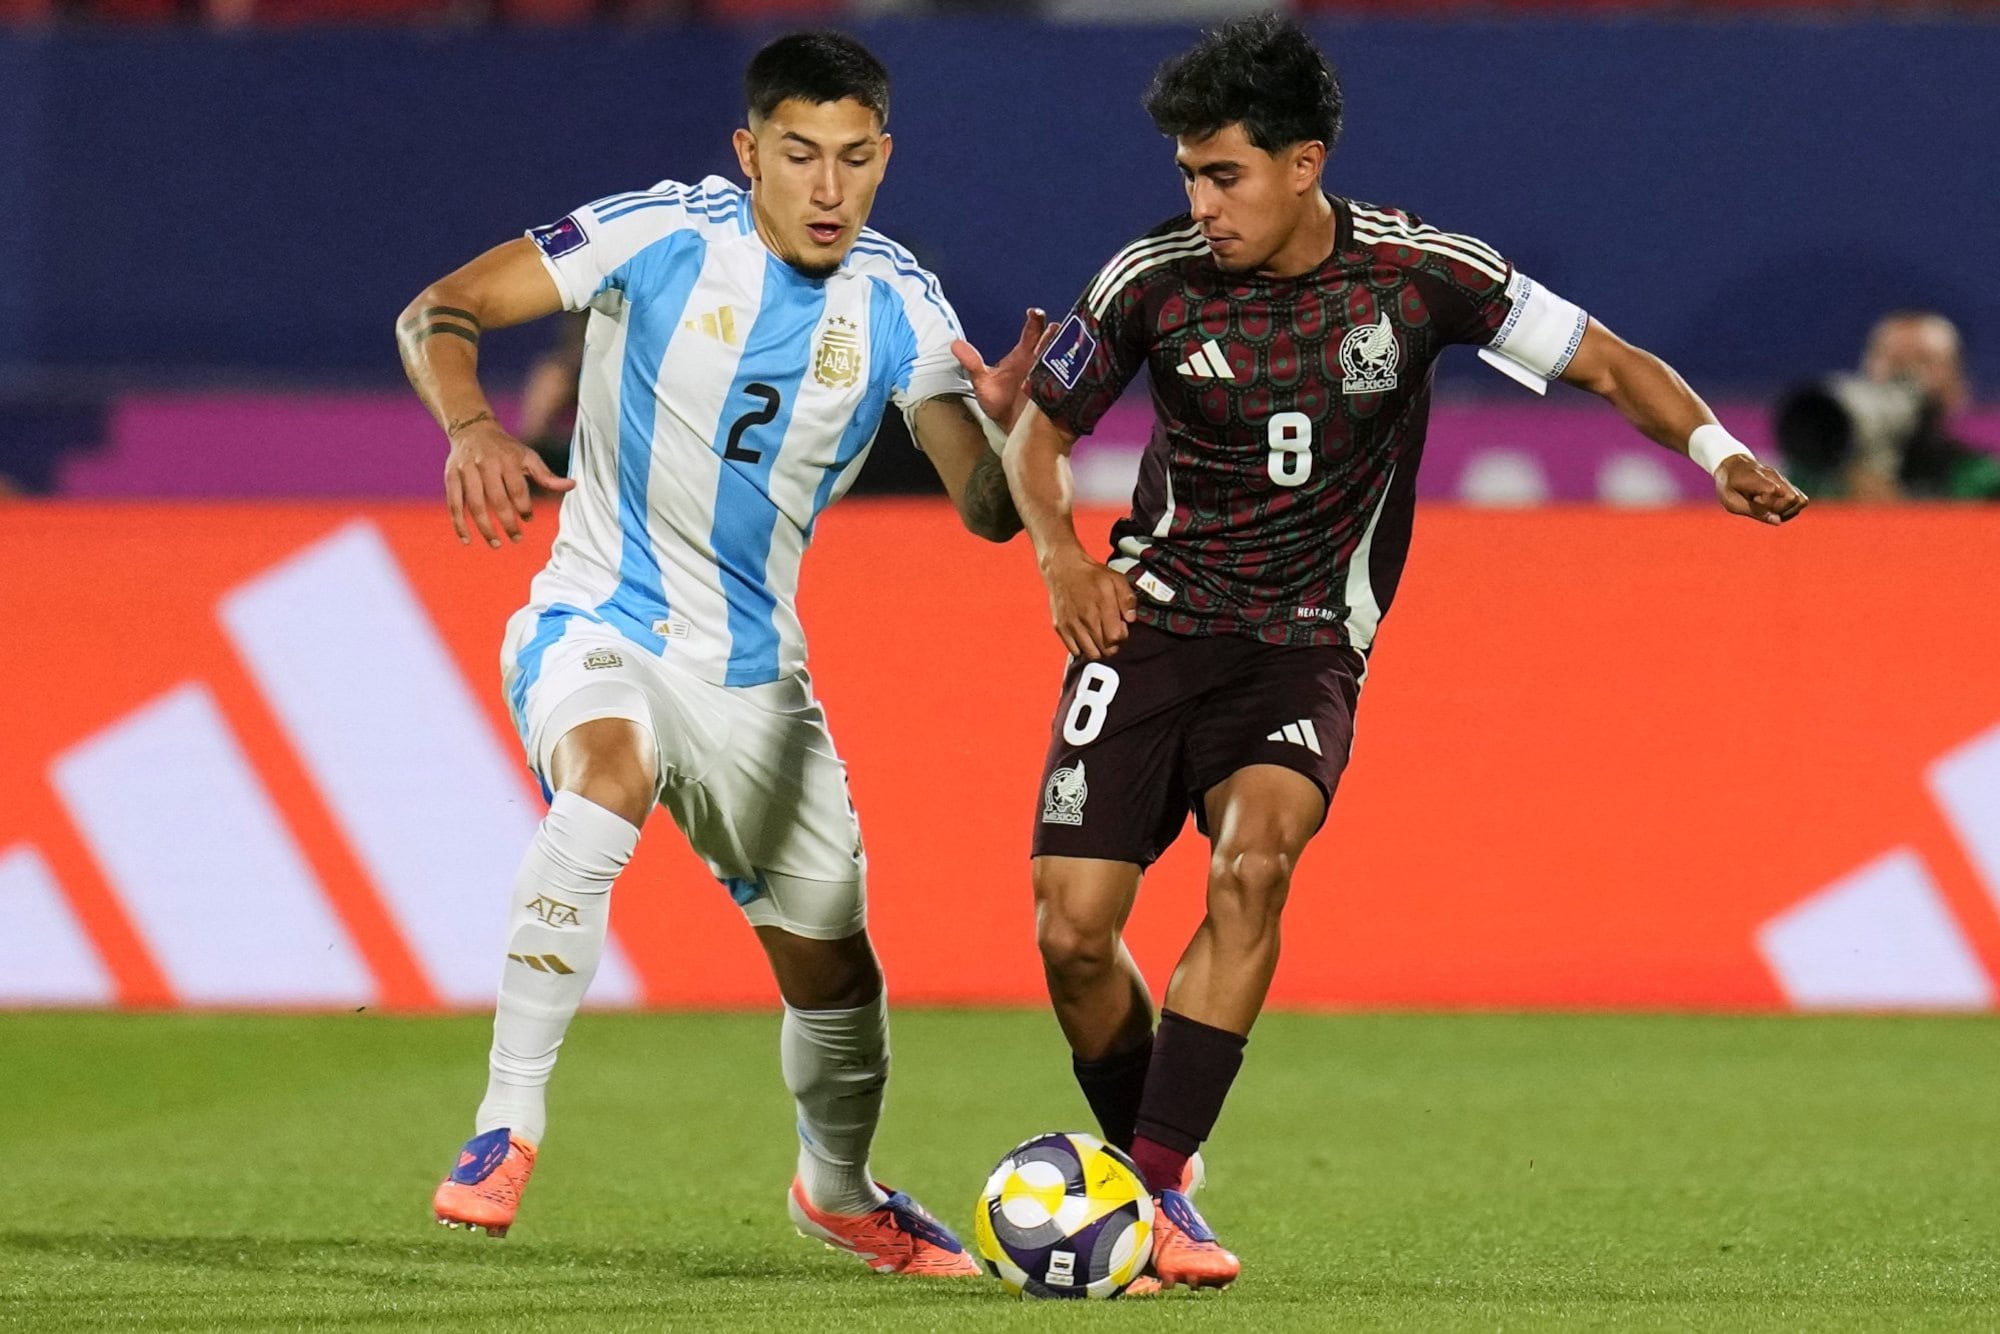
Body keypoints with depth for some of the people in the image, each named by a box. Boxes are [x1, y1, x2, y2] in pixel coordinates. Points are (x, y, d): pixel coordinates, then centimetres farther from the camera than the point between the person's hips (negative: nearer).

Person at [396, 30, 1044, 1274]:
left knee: (831, 961, 11)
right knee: (610, 768, -38)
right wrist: (472, 427, -32)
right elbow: (439, 311, -13)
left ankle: (841, 1188, 42)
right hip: (598, 624, -4)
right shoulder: (661, 235, -15)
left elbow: (989, 512, -7)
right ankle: (508, 1126, -33)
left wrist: (1005, 425, -29)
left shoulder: (902, 309, -6)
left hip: (753, 670, 4)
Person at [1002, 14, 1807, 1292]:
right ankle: (1150, 1166, 17)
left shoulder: (1422, 272, -8)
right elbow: (1042, 425, 9)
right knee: (1074, 927, -10)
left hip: (1305, 649, -2)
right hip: (1153, 615, 2)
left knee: (1251, 864, -30)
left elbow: (1605, 361, -1)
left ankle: (1152, 1187, -25)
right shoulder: (1154, 278, -6)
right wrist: (1058, 549, -9)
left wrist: (1717, 446, -19)